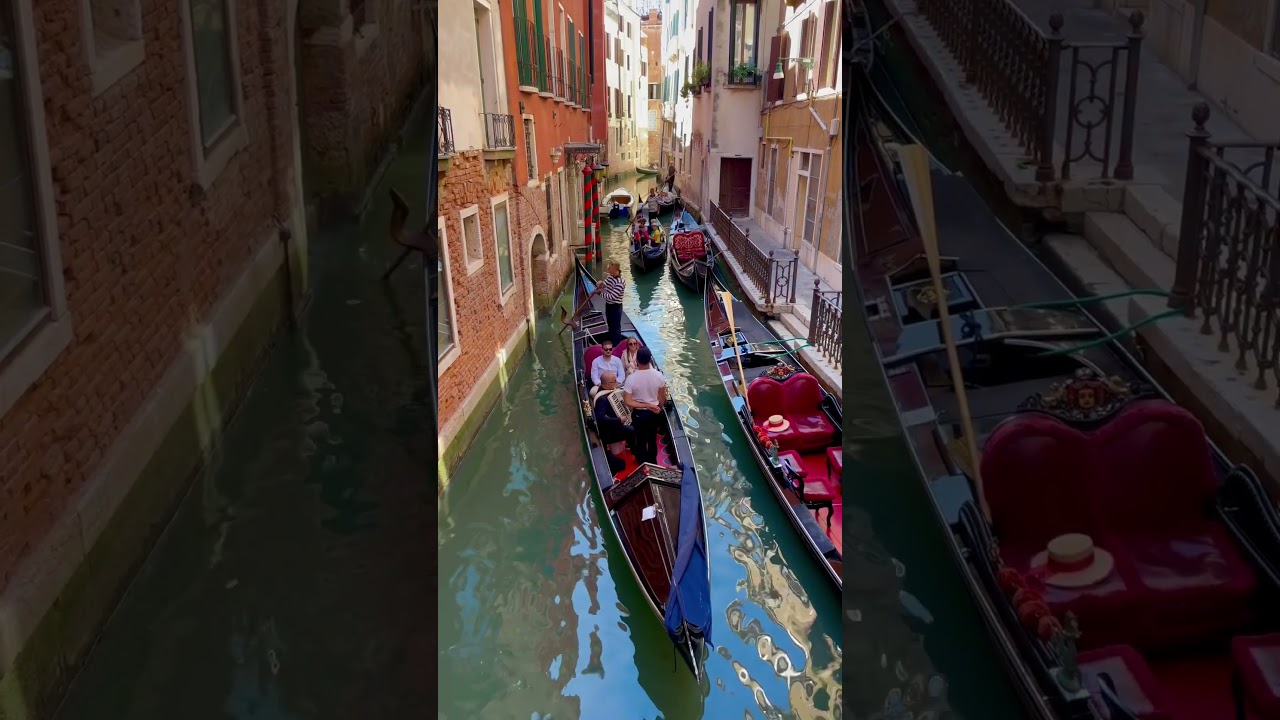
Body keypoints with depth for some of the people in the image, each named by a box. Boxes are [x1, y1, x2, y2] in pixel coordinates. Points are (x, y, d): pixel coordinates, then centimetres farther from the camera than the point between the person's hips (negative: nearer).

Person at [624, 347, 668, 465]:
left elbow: (627, 401, -23)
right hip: (655, 413, 3)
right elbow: (662, 398, -4)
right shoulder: (659, 376, -16)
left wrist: (646, 405, -16)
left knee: (641, 440, 17)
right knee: (652, 439, 22)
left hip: (639, 414, -3)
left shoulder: (631, 378, -24)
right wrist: (659, 409, 13)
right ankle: (652, 463, 38)